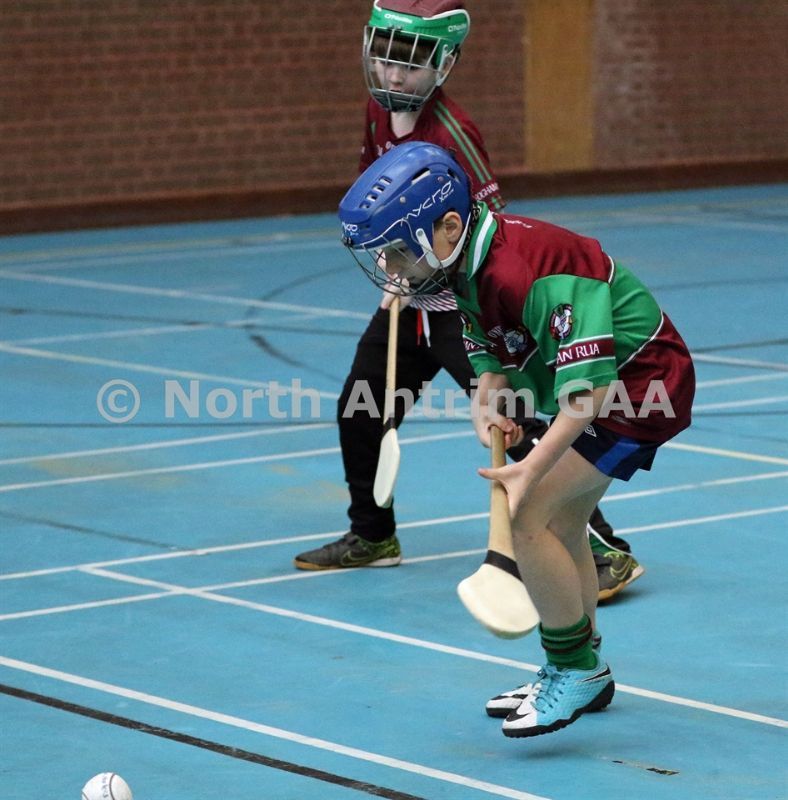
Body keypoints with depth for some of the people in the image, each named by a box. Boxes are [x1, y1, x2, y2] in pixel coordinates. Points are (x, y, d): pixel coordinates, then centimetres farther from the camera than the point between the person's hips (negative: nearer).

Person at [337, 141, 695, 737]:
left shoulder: (526, 275, -33)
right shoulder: (470, 262, -3)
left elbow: (588, 387, -34)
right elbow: (491, 354, 10)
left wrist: (532, 469, -39)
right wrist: (488, 407, -11)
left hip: (640, 384, -10)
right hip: (600, 381, 10)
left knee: (528, 518, -15)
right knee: (560, 525, 18)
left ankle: (576, 670, -1)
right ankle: (581, 674, 34)